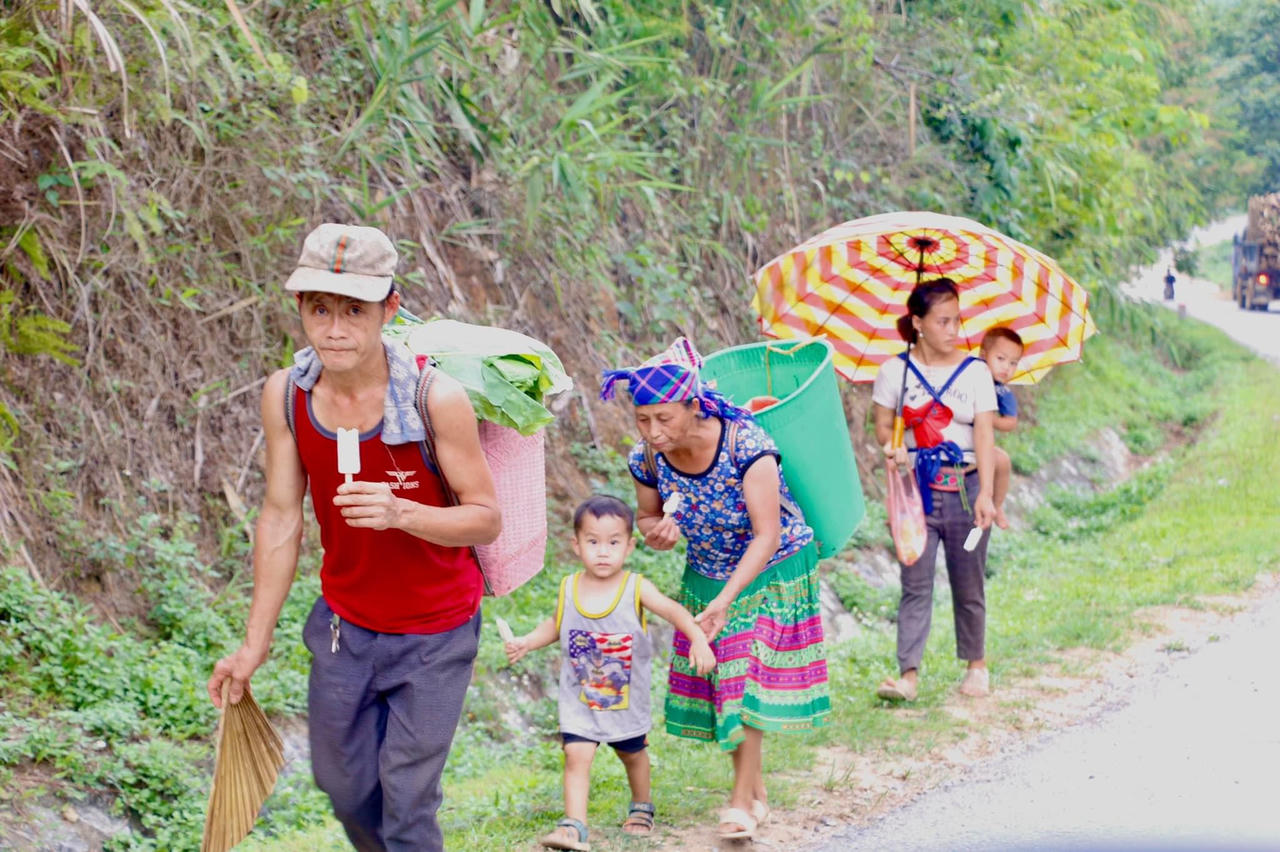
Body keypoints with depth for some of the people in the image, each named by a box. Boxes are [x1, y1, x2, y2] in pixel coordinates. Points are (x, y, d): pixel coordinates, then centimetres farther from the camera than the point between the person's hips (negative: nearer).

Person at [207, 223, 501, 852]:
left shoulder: (437, 398, -24)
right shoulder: (285, 395, -13)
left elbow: (486, 518, -17)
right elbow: (281, 518, -3)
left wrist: (400, 513, -36)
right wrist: (255, 643, 1)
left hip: (434, 634, -4)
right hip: (343, 623, 4)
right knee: (343, 784, 18)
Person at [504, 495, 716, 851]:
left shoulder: (636, 588, -16)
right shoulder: (568, 588, -9)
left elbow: (673, 611, -22)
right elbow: (556, 625, 7)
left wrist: (698, 638, -38)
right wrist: (526, 642, -8)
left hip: (628, 698, 0)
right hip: (580, 700, 0)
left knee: (632, 753, 21)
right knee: (576, 755, -15)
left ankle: (641, 808, 45)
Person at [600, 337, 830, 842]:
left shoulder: (745, 445, -32)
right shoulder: (647, 460, -17)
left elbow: (767, 536, -30)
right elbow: (647, 516, 4)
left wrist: (724, 600, -37)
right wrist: (656, 532, -22)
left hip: (771, 571, -5)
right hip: (707, 577, 5)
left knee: (748, 678, -11)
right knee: (723, 681, 7)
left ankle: (741, 801, -5)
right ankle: (756, 792, 22)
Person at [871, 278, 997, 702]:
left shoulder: (975, 372, 1)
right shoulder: (895, 371, 2)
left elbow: (984, 436, -6)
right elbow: (882, 424, 8)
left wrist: (985, 493, -17)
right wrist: (890, 446, -16)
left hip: (964, 489, 0)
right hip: (916, 491, 0)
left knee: (969, 586, 8)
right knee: (915, 584, -6)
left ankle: (976, 666, 24)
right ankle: (908, 674, -9)